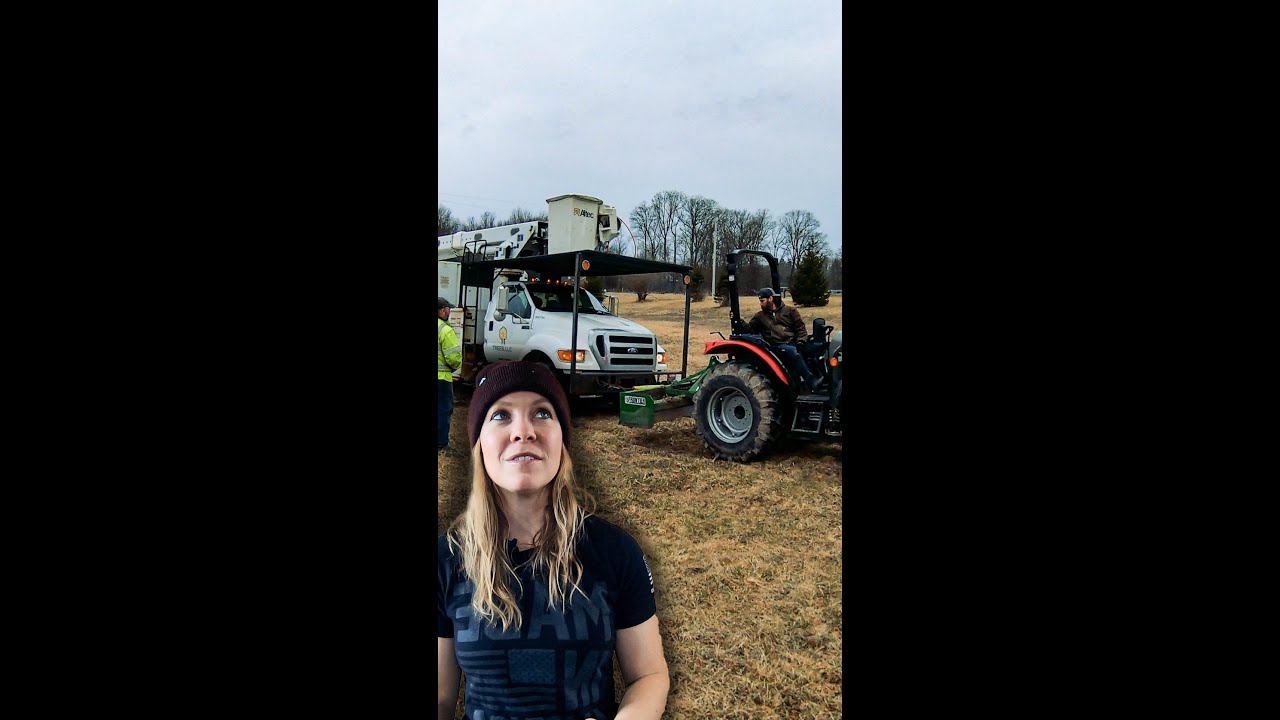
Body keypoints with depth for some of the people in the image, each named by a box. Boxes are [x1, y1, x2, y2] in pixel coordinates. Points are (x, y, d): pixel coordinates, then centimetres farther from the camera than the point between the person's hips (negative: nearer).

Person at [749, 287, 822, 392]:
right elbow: (749, 329, 9)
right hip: (777, 347, -2)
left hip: (793, 343, 2)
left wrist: (800, 342, -6)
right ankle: (811, 382, -41)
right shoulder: (760, 316, 20)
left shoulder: (790, 311, 17)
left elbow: (800, 328, 11)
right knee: (792, 351, -35)